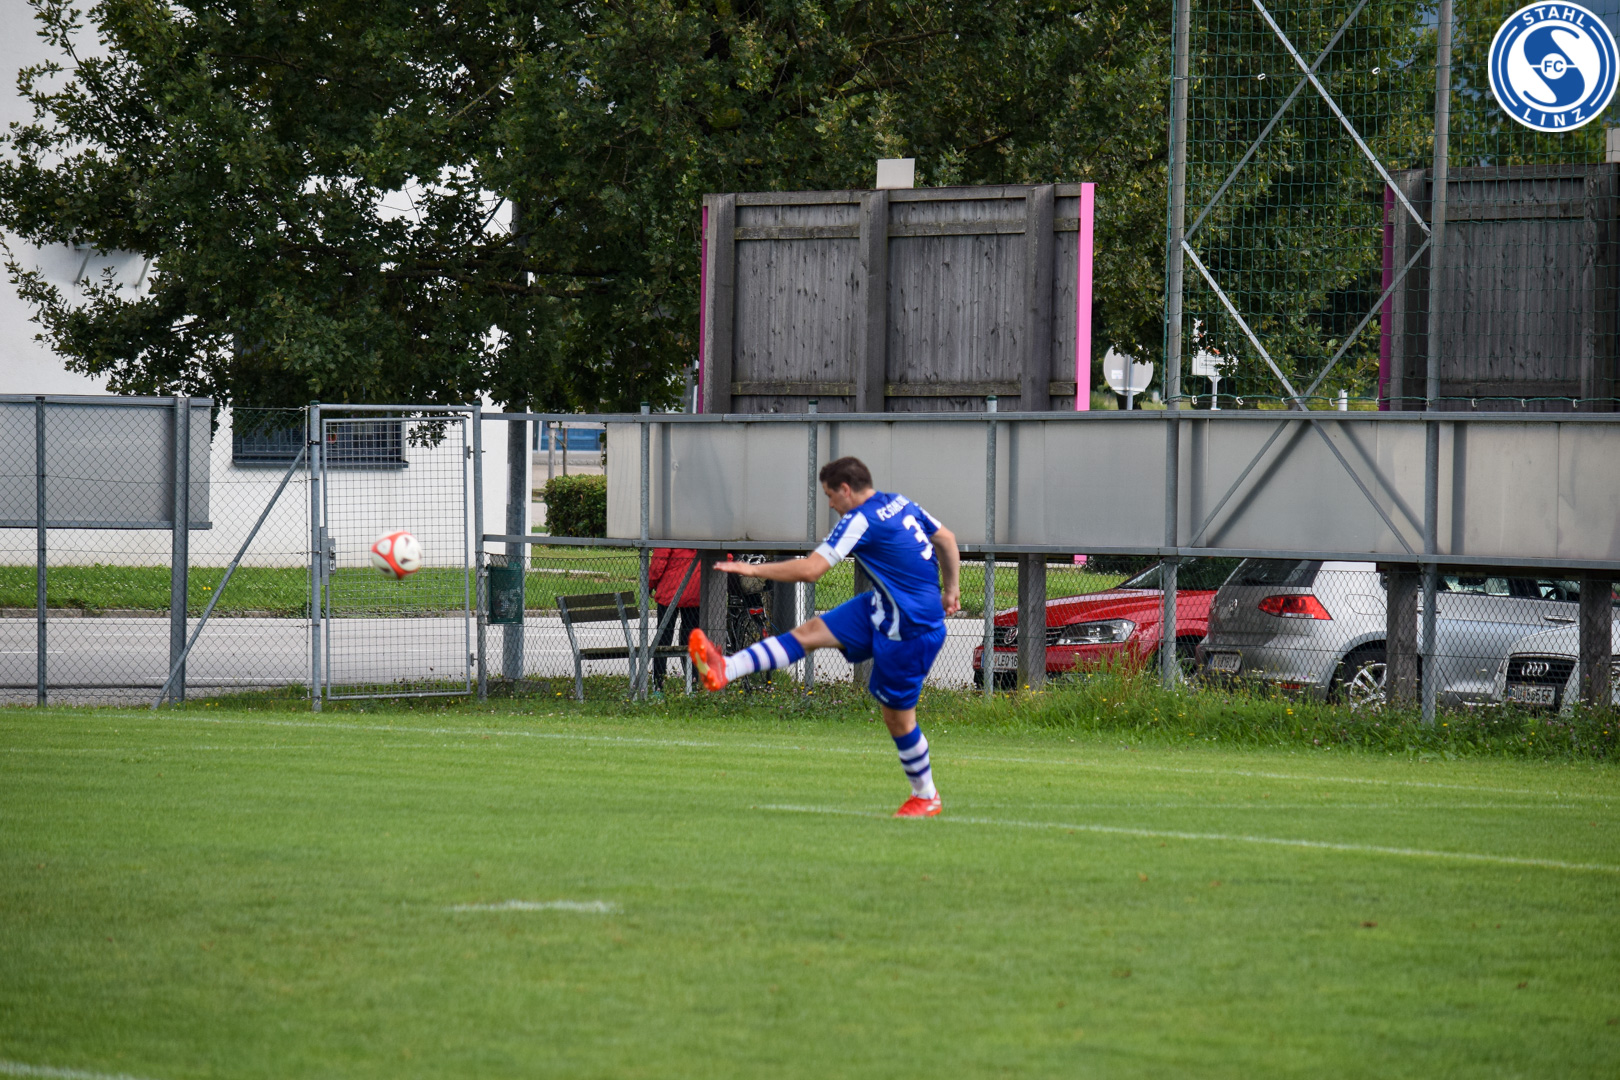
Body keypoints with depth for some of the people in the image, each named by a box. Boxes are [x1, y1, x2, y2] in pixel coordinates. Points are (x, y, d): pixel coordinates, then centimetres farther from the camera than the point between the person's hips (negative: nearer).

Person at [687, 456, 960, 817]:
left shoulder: (861, 520, -20)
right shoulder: (900, 503, 6)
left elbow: (809, 570, -22)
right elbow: (947, 539, 16)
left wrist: (753, 569, -13)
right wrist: (950, 590, 25)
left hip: (910, 628, -10)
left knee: (898, 717, 3)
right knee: (811, 631, 1)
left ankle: (926, 797, 19)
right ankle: (726, 670, -5)